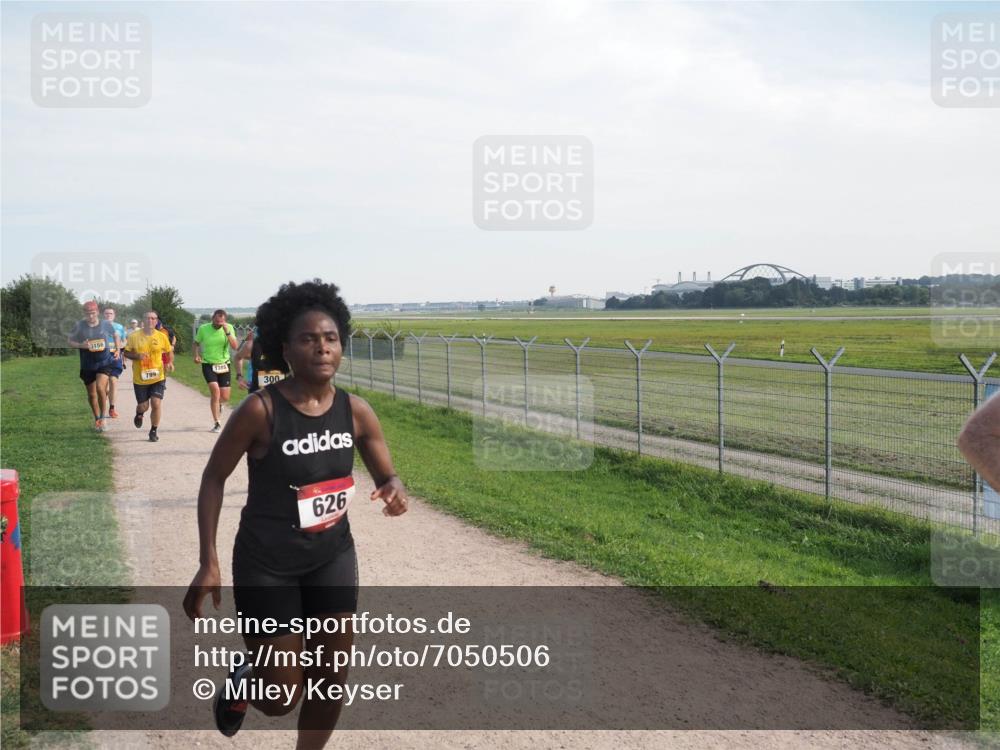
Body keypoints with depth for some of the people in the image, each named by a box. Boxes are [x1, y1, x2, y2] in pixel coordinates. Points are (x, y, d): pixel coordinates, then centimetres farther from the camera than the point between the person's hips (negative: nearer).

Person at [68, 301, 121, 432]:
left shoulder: (105, 324, -1)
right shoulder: (79, 326, -5)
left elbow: (115, 335, 16)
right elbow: (70, 341, 2)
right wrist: (81, 345, -16)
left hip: (105, 363, -2)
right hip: (87, 365, 2)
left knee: (100, 387, -22)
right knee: (91, 394, 11)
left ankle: (102, 416, -4)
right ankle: (97, 419, 31)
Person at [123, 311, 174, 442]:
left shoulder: (162, 336, -1)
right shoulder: (133, 336, -3)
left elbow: (168, 352, 13)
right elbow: (126, 353, 4)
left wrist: (169, 363, -6)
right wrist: (137, 356, -16)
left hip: (158, 377, 0)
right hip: (140, 378, 0)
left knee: (156, 404, -11)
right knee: (143, 406, 7)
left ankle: (153, 431, 9)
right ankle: (139, 414, 47)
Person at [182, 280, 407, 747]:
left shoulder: (355, 411, -8)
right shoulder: (261, 410, -20)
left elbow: (387, 475, 3)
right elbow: (214, 477, -9)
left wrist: (394, 489, -23)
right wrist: (209, 563, -12)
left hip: (332, 556, 4)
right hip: (267, 562, -4)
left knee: (332, 682, 11)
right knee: (281, 697, 4)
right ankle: (240, 684, 40)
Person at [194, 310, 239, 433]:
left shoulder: (229, 328, -4)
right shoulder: (203, 328, -5)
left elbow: (234, 346, -15)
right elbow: (196, 343, 11)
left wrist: (227, 332, -24)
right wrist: (196, 355, -6)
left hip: (223, 365, 2)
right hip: (208, 365, -2)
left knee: (225, 398, 4)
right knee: (215, 391, -21)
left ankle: (218, 404, 45)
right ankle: (217, 424, -11)